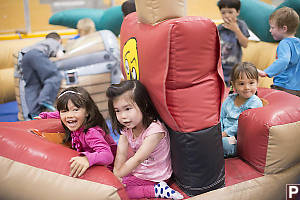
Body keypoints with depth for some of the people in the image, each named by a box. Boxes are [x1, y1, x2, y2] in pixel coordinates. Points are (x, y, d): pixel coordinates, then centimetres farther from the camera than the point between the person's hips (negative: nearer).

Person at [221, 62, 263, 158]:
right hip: (224, 133, 6)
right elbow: (220, 117, 12)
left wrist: (226, 133, -16)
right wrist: (219, 132, -4)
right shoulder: (229, 99, 9)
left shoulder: (255, 103, -8)